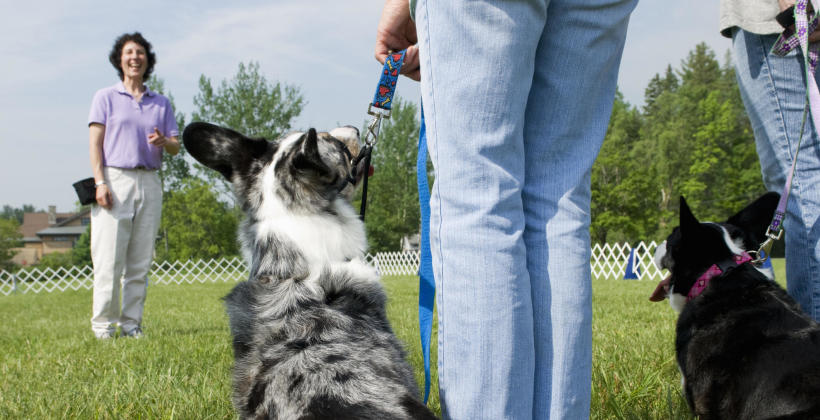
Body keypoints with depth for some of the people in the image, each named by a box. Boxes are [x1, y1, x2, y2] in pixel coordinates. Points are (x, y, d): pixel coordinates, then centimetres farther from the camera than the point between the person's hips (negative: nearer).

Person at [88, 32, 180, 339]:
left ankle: (132, 323, 7)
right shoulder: (106, 97, 9)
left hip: (149, 183, 3)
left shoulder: (161, 103, 18)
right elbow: (95, 143, 1)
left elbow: (176, 147, 14)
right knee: (109, 259, -7)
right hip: (115, 179, -3)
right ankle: (103, 324, -1)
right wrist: (100, 182, -11)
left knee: (140, 262, 2)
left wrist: (163, 141, -10)